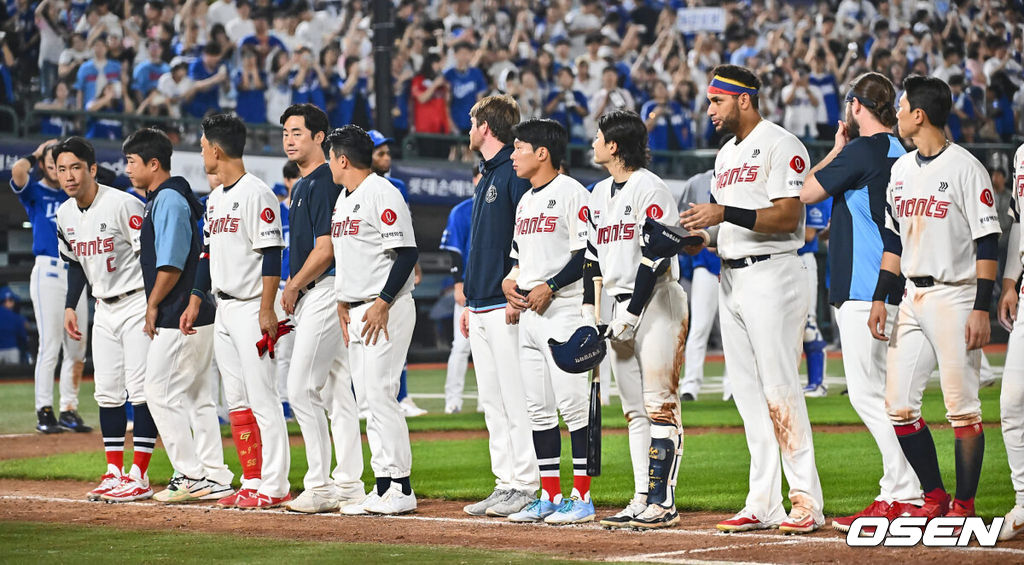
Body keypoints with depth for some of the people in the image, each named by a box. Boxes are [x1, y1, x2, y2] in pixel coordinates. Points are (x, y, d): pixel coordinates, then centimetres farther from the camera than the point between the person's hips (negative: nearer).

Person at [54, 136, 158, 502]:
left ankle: (138, 476, -8)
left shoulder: (123, 205, -18)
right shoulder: (65, 214, 5)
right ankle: (114, 473, 12)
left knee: (141, 389, -9)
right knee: (107, 392, 7)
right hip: (104, 309, 8)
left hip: (137, 304, -8)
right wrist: (70, 306, 14)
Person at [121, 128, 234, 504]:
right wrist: (155, 307, 17)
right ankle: (215, 477, 13)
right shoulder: (165, 198, 18)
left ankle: (191, 477, -7)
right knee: (196, 394, 11)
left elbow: (171, 263, -20)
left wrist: (153, 305, -12)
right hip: (196, 314, 10)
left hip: (178, 317, -10)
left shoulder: (168, 199, -13)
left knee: (161, 391, -7)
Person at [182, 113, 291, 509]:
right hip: (224, 310, 9)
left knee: (262, 398, -9)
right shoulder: (215, 198, 17)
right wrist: (195, 302, 17)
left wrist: (266, 311, -21)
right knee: (236, 401, 8)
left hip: (251, 309, -9)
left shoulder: (256, 193, -12)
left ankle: (274, 487, -8)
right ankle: (252, 484, 12)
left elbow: (271, 254, -16)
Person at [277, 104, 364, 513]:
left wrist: (292, 288, -9)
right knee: (336, 391, 10)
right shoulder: (302, 185, 19)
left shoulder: (324, 181, -13)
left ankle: (319, 486, -9)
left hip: (325, 292, -10)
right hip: (309, 298, 10)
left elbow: (325, 249, -19)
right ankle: (348, 485, 12)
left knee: (302, 388, -12)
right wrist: (293, 294, 14)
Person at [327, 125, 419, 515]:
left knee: (380, 394, -13)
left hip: (387, 310, -10)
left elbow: (407, 252, -17)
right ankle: (383, 487, 10)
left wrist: (382, 304, -20)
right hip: (357, 313, 10)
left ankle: (401, 489, -11)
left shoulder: (382, 194, -12)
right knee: (367, 398, 7)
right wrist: (342, 300, 14)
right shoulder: (342, 200, 18)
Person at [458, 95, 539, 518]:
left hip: (508, 307, -10)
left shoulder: (516, 173, -10)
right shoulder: (485, 179, 20)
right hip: (482, 309, 10)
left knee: (516, 400, -8)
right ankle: (506, 483, 12)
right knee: (492, 402, 9)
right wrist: (469, 303, 22)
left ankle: (526, 485, -7)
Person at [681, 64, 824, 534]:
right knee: (748, 393, 7)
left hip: (771, 276, -9)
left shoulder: (781, 145, -9)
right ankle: (763, 504, 9)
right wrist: (699, 236, 2)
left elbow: (787, 216, -19)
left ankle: (807, 501, -8)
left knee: (780, 390, -11)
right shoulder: (726, 155, 20)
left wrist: (725, 213, -24)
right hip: (730, 279, 9)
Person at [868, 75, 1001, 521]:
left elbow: (987, 243, -11)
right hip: (913, 296, 8)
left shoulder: (965, 168, -9)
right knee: (898, 404, 3)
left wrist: (981, 309, -17)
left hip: (955, 296, -8)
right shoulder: (901, 170, 13)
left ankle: (964, 505, 2)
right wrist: (880, 298, 12)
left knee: (962, 407, -5)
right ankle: (934, 497, 13)